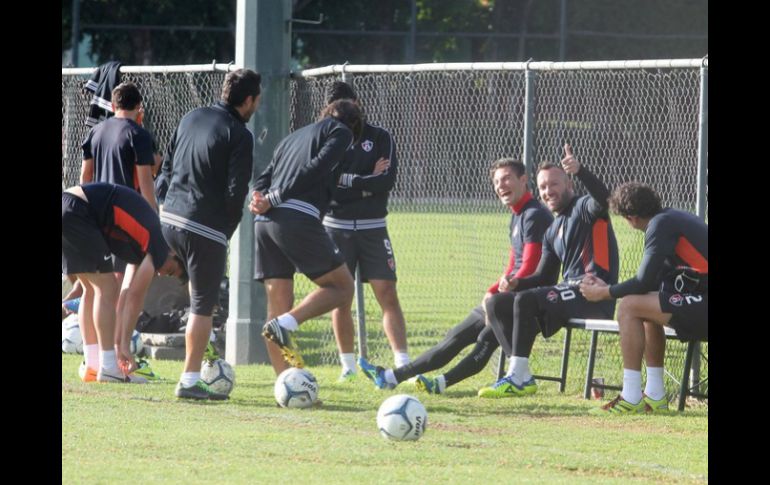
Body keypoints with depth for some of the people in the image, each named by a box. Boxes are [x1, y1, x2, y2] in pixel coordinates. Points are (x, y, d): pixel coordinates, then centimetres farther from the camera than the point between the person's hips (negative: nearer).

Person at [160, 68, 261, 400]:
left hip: (170, 220, 7)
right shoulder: (239, 135, -11)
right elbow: (236, 191, -14)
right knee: (203, 306, 2)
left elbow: (167, 167, 17)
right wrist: (226, 232, -1)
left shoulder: (192, 118, 10)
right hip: (206, 229, -7)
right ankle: (190, 381, 2)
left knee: (199, 296, 29)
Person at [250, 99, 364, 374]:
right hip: (299, 219, -7)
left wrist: (260, 199, -1)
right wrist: (275, 199, -8)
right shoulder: (341, 132, 11)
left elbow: (264, 178, 19)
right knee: (342, 287, 5)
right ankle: (286, 324, -17)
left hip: (265, 221, 7)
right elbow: (316, 168, -6)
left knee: (278, 305, 7)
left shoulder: (292, 138, 32)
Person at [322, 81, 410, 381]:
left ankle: (403, 363, -12)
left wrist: (345, 181, -13)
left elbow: (387, 180, -10)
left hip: (372, 228, -1)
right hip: (336, 229, 1)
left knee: (387, 294, -8)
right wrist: (366, 184, -11)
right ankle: (348, 365, 10)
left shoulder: (380, 138, 4)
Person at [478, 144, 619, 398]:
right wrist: (518, 283, -1)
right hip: (569, 291, 9)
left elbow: (602, 198, -27)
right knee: (496, 304, 2)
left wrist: (580, 171, -44)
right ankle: (522, 377, -9)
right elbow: (545, 277, 20)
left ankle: (518, 377, -27)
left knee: (526, 300, -29)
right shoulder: (552, 231, 22)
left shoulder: (584, 208, -2)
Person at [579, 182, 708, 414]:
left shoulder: (661, 225, -10)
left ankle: (631, 399, -10)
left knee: (629, 307, -11)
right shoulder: (673, 218, 19)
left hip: (704, 305, -10)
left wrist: (604, 293, 3)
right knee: (646, 308, 25)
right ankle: (655, 397, 21)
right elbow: (653, 281, 22)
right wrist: (606, 287, 23)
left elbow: (645, 283, -12)